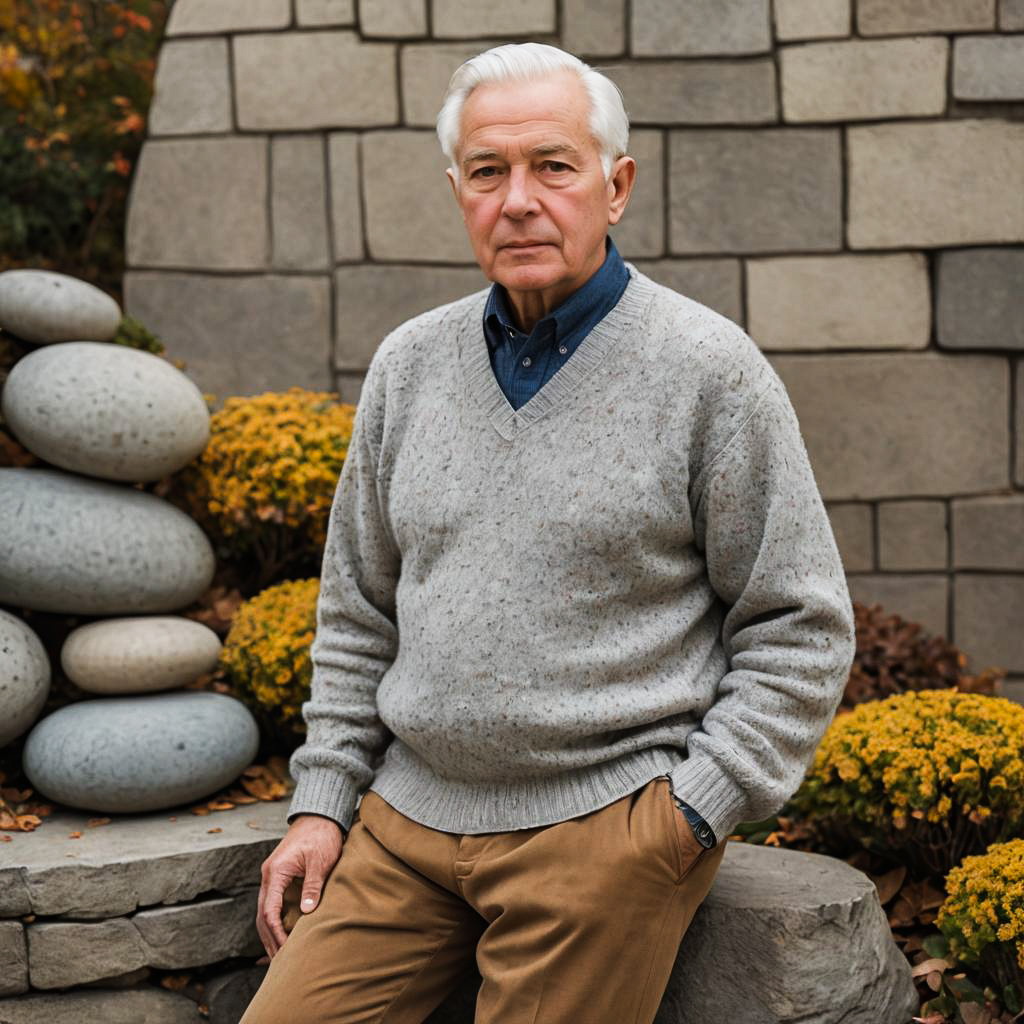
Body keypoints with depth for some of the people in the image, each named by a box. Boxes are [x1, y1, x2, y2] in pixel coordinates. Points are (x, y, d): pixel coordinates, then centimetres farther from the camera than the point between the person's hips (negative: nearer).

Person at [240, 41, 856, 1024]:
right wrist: (323, 800, 9)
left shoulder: (708, 370, -6)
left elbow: (800, 630, -3)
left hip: (606, 822, -4)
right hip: (406, 814, 4)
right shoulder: (408, 364, 8)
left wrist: (693, 809, -10)